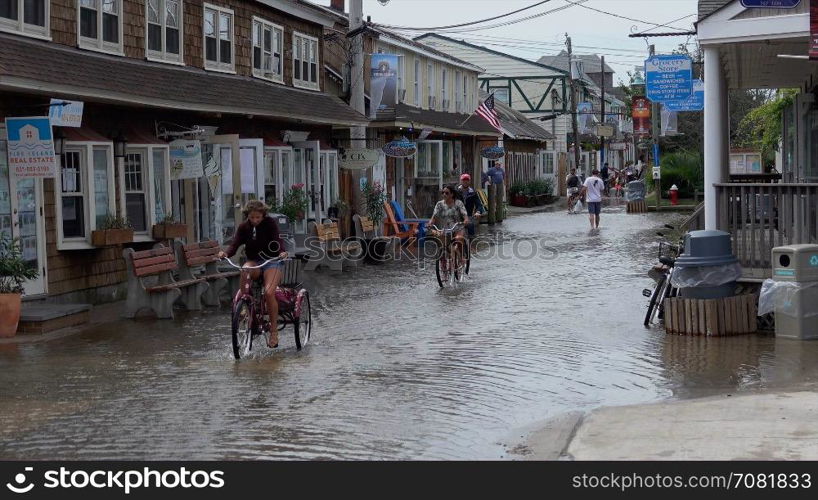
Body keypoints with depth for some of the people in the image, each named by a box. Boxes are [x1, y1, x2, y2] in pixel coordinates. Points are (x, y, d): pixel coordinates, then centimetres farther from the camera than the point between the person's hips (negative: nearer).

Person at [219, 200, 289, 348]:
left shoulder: (270, 223, -9)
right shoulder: (243, 227, 0)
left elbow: (277, 240, -24)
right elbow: (235, 244, -12)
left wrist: (282, 252, -45)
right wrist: (226, 253, -35)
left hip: (272, 260, -3)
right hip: (254, 261, 3)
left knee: (269, 292, -24)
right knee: (245, 271, -36)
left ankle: (274, 331, -12)